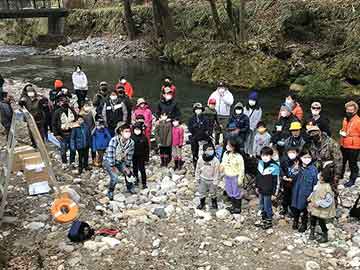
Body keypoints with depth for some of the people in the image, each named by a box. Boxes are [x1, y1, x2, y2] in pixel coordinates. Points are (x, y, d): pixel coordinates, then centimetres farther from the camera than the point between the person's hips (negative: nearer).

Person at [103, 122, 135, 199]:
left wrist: (128, 166, -1)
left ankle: (130, 188, 25)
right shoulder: (114, 140, -30)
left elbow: (129, 156, -3)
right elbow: (110, 154, -27)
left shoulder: (131, 142, -14)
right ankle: (110, 192, 4)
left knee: (129, 173, -4)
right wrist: (113, 167, -23)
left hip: (120, 161, 5)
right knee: (115, 177, -22)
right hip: (108, 161, -5)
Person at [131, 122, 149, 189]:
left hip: (141, 157, -2)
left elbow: (147, 148, 0)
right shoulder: (131, 137, -4)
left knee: (142, 170, -2)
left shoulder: (144, 138, -5)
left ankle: (144, 183, 5)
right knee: (135, 170, 13)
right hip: (133, 157, 2)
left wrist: (146, 157, -2)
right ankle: (136, 181, 31)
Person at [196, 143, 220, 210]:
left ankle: (214, 202, 43)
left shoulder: (215, 161, -23)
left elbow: (216, 172, -15)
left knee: (212, 193, 17)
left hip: (211, 180, -2)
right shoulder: (200, 159, -15)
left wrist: (215, 182, -12)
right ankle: (202, 203, 39)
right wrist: (197, 177, 4)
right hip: (203, 179, 2)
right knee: (202, 192, 16)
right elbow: (198, 169, 0)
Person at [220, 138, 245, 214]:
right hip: (227, 176, 6)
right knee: (229, 192, 18)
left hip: (235, 177, -6)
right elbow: (223, 163, 8)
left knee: (236, 192, 8)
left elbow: (241, 169, -16)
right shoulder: (225, 154, -6)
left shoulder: (238, 157, -23)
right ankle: (233, 205, 38)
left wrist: (240, 179, -14)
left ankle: (238, 208, 27)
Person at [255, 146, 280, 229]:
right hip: (261, 190, 7)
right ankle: (264, 220, 35)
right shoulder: (260, 163, 1)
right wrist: (257, 186, 17)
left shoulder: (274, 166, -19)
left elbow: (276, 180, -14)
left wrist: (275, 192, -12)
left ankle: (269, 222, 23)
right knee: (261, 206, 18)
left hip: (268, 191, -7)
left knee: (267, 207, 4)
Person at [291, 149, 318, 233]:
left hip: (307, 194, -2)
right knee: (295, 207, 16)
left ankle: (304, 224, 38)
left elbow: (315, 183, -10)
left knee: (305, 209, 14)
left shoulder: (313, 169, -15)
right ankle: (295, 221, 44)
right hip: (297, 192, 2)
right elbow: (293, 179, 0)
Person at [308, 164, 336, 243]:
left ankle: (325, 236, 29)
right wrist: (310, 198, 6)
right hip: (314, 208, 8)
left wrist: (318, 204, -26)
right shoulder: (319, 183, -3)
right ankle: (312, 233, 40)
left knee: (321, 222, 8)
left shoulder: (327, 188, -29)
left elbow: (328, 201, -28)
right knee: (312, 219, 20)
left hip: (321, 210, -8)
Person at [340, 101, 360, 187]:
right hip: (344, 146, 7)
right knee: (341, 162, 19)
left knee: (352, 164, 5)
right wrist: (342, 132, 9)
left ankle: (352, 180, 20)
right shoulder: (345, 119, 9)